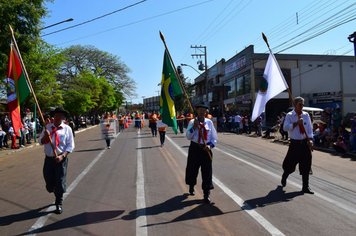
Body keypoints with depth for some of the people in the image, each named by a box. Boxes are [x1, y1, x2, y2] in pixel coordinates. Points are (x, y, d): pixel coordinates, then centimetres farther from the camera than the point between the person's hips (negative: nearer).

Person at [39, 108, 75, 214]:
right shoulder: (48, 127, 4)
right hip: (49, 158, 3)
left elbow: (70, 146, -4)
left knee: (60, 182, 3)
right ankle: (57, 195, 42)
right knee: (49, 181, 9)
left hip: (61, 159, -3)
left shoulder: (67, 129, -3)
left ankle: (59, 204, 23)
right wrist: (46, 135, -15)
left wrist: (62, 156, -17)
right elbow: (41, 142, 5)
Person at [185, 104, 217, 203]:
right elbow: (188, 137, -6)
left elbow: (214, 137, 7)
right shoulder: (192, 122, -2)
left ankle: (206, 194, 11)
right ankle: (191, 186, 41)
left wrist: (210, 145, -10)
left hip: (206, 149, 1)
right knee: (193, 169, 12)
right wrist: (194, 126, -17)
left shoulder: (209, 122, 1)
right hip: (195, 148, 0)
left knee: (207, 171, -1)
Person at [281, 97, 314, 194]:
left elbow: (310, 128, 6)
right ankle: (284, 177, 38)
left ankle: (306, 187, 15)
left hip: (305, 143, 4)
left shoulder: (306, 115, 7)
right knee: (290, 164, 8)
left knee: (306, 166, 5)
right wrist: (296, 123, -21)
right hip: (295, 143, -3)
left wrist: (310, 140, -5)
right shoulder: (290, 115, -4)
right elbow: (285, 127, -14)